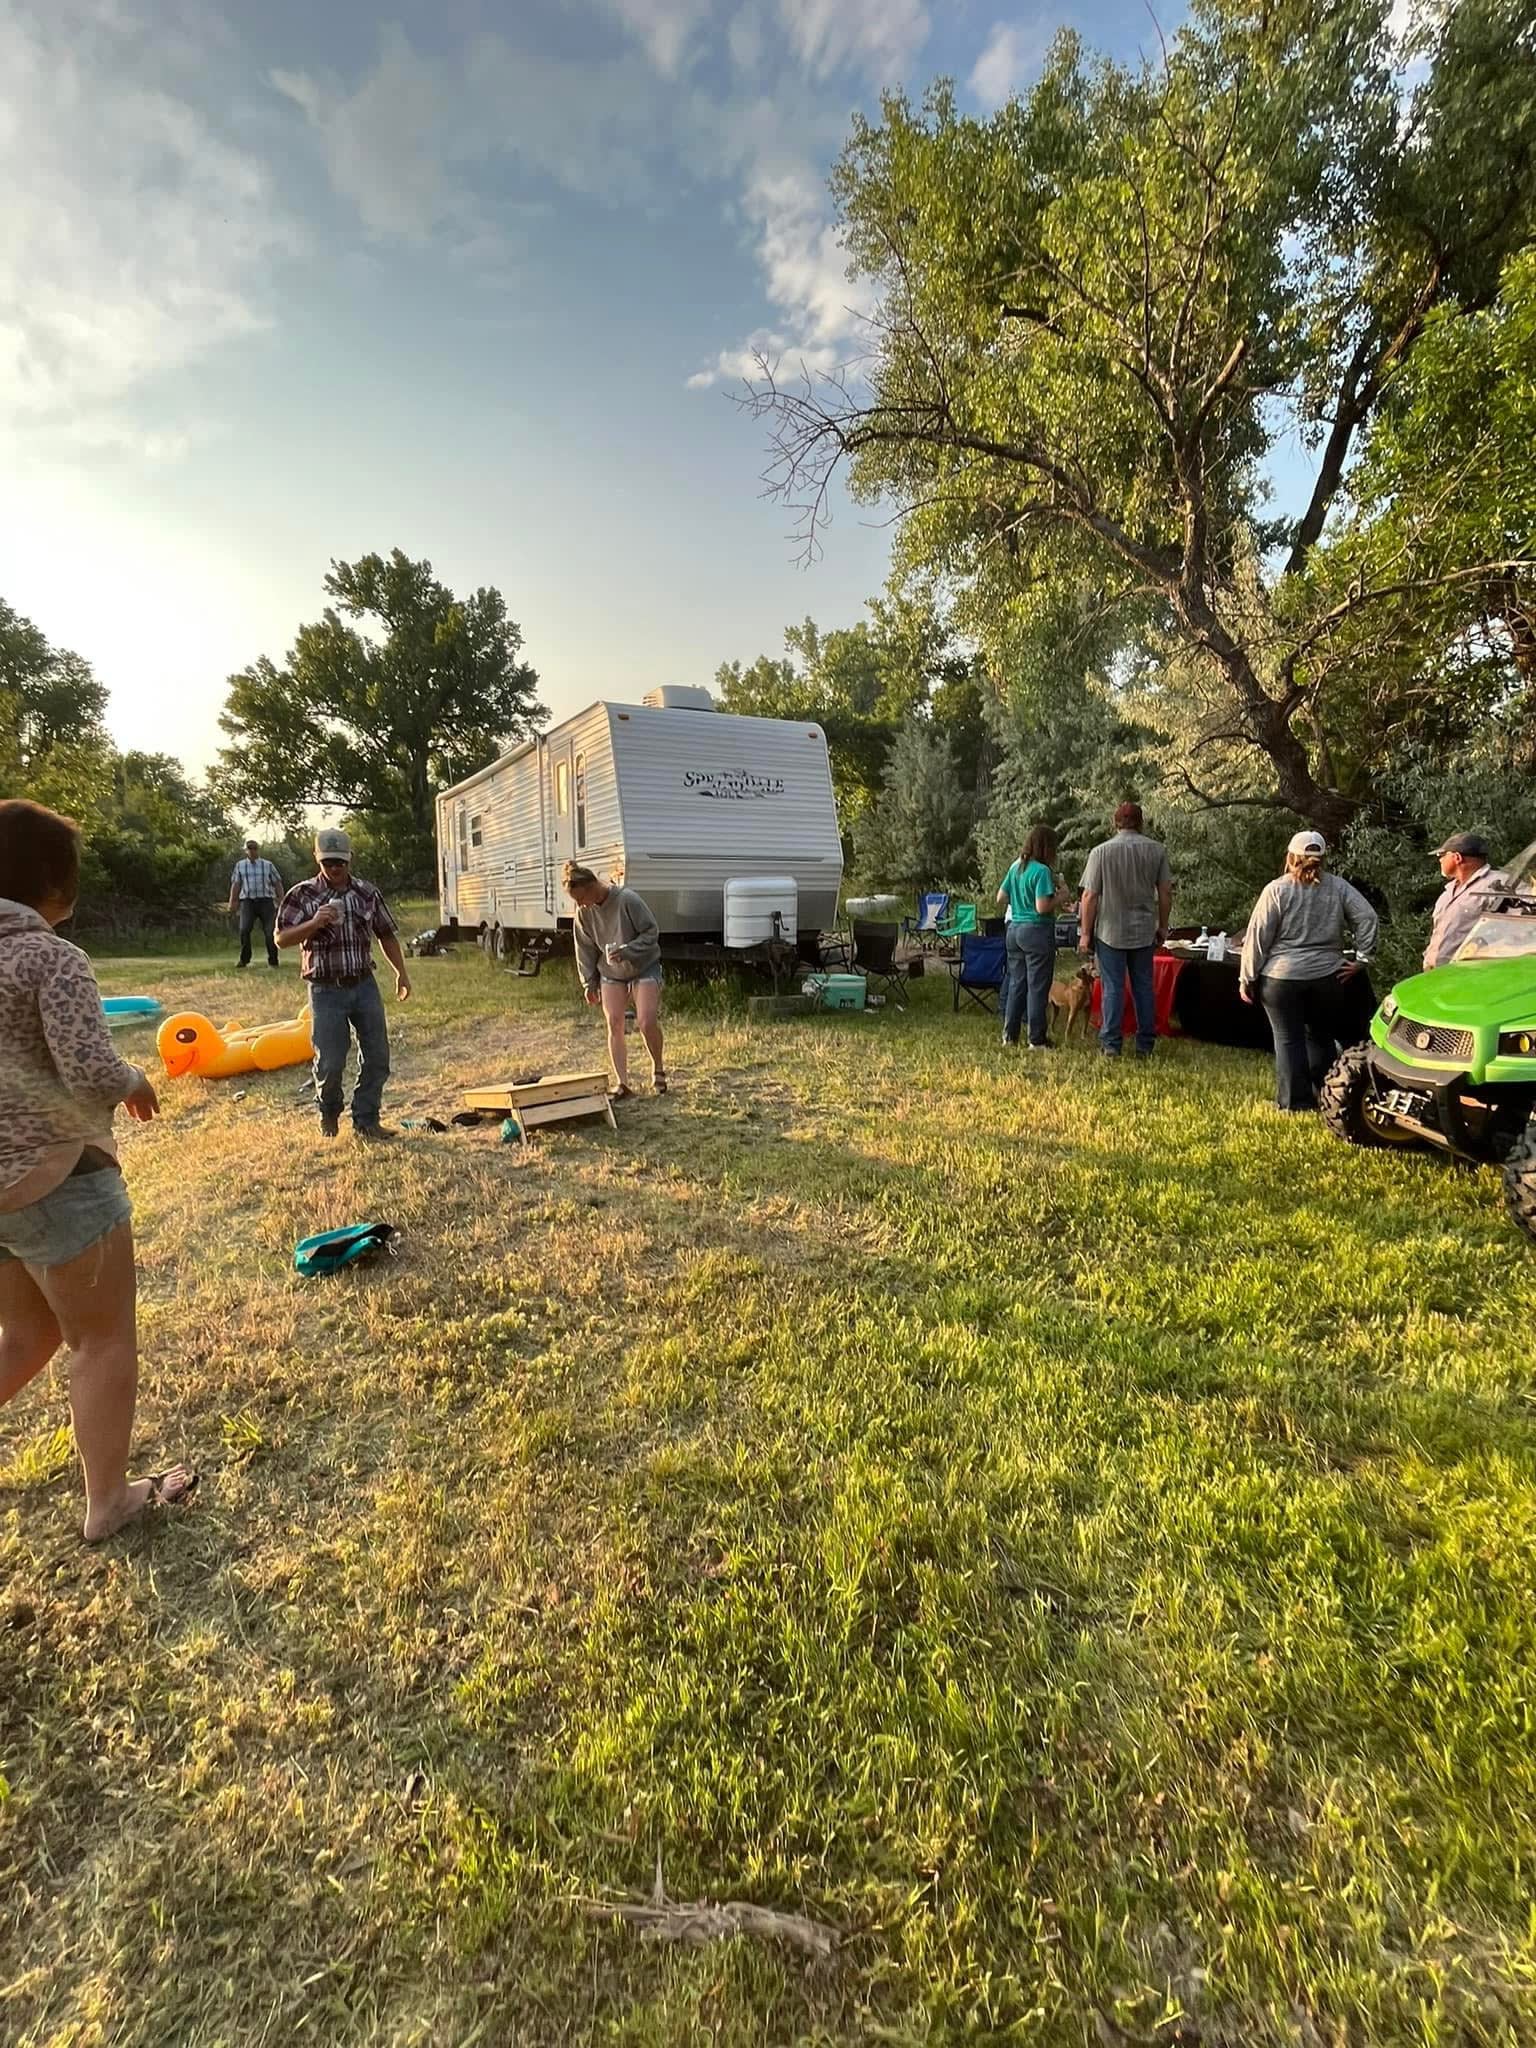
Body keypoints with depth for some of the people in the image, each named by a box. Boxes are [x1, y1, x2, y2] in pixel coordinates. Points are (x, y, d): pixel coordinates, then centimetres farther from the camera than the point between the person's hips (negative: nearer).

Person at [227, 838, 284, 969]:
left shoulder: (268, 865, 11)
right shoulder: (240, 865, 13)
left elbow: (277, 883, 9)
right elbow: (235, 884, 11)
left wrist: (281, 899, 0)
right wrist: (233, 901, 2)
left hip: (266, 900, 0)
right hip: (247, 901, 1)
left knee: (270, 931, -4)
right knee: (244, 929, -13)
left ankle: (273, 960, 5)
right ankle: (244, 959, -2)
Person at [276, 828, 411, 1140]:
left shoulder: (367, 893, 6)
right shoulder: (302, 895, -2)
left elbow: (387, 935, 15)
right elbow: (281, 938, -5)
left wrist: (401, 973, 13)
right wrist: (315, 923, -21)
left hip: (365, 985, 3)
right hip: (327, 991, -3)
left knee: (377, 1056, 3)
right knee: (330, 1061, 0)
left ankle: (366, 1121, 17)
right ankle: (329, 1114, 30)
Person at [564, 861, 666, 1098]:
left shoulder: (628, 900, -23)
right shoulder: (584, 911, -8)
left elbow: (651, 932, -17)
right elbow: (585, 948, 2)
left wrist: (626, 951, -29)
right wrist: (589, 982, 3)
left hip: (645, 966, -4)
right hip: (610, 972, 4)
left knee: (647, 1021, -14)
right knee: (614, 1024, -2)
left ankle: (658, 1068, 12)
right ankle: (621, 1082, 4)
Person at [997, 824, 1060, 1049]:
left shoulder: (1016, 867, 8)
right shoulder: (1042, 870, -15)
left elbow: (1000, 898, 14)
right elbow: (1042, 907, -20)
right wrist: (1060, 896, -4)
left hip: (1014, 929, 7)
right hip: (1037, 931, -7)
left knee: (1016, 983, 13)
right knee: (1037, 987, 1)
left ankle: (1009, 1035, 18)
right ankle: (1037, 1040, 7)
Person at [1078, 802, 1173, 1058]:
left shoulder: (1101, 851, -6)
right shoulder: (1157, 850, 1)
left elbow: (1090, 896, -8)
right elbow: (1165, 893, 3)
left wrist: (1085, 933, -2)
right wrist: (1163, 927, 14)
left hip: (1110, 931, -2)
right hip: (1144, 931, 2)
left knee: (1112, 988, 3)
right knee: (1144, 987, 10)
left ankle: (1111, 1045, 5)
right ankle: (1145, 1046, 16)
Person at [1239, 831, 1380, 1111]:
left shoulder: (1277, 889, -7)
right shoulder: (1338, 887, 3)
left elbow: (1258, 937, -8)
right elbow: (1367, 917, -2)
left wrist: (1247, 977, -3)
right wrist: (1362, 959, 4)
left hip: (1281, 977, -4)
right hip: (1327, 976, 4)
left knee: (1288, 1038, 3)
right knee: (1321, 1036, 18)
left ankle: (1294, 1101, 6)